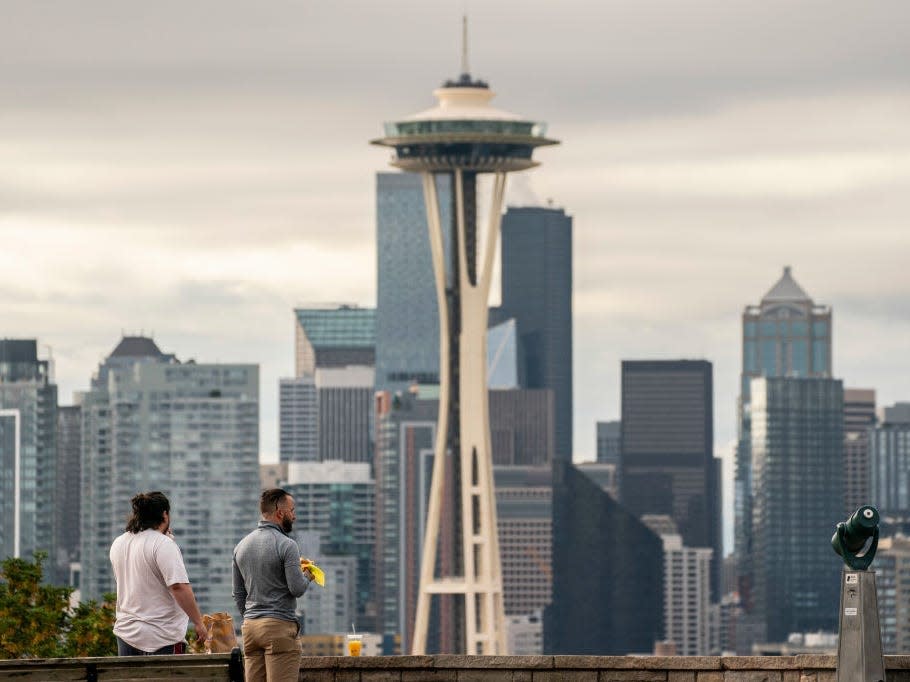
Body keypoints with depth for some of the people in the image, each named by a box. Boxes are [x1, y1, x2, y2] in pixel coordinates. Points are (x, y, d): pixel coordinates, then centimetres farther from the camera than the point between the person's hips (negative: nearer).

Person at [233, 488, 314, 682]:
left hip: (250, 625, 7)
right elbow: (297, 589, -13)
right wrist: (307, 576, 7)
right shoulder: (286, 545, -10)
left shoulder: (241, 546, 13)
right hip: (280, 625, -7)